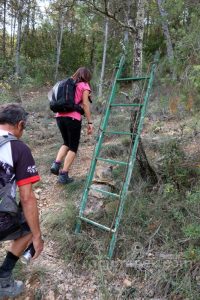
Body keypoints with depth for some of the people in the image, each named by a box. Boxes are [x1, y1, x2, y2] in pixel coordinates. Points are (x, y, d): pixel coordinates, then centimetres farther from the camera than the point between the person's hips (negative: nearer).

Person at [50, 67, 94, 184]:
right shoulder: (84, 86, 6)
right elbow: (85, 105, -3)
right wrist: (90, 122, -2)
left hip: (60, 116, 6)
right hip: (73, 118, -6)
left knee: (67, 143, 24)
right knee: (73, 147, 6)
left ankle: (56, 164, 7)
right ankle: (64, 175, 3)